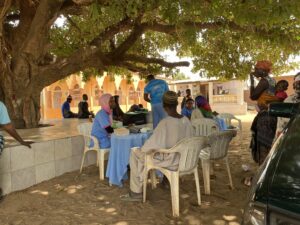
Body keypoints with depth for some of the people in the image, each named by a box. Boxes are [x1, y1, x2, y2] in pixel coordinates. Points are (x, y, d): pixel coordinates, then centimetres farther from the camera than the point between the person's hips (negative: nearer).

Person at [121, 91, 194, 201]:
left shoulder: (165, 123, -26)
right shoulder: (186, 120, -6)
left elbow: (153, 145, -22)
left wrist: (142, 149, -1)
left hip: (169, 160, -7)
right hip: (183, 158, 7)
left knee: (135, 153, 9)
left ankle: (136, 192, 15)